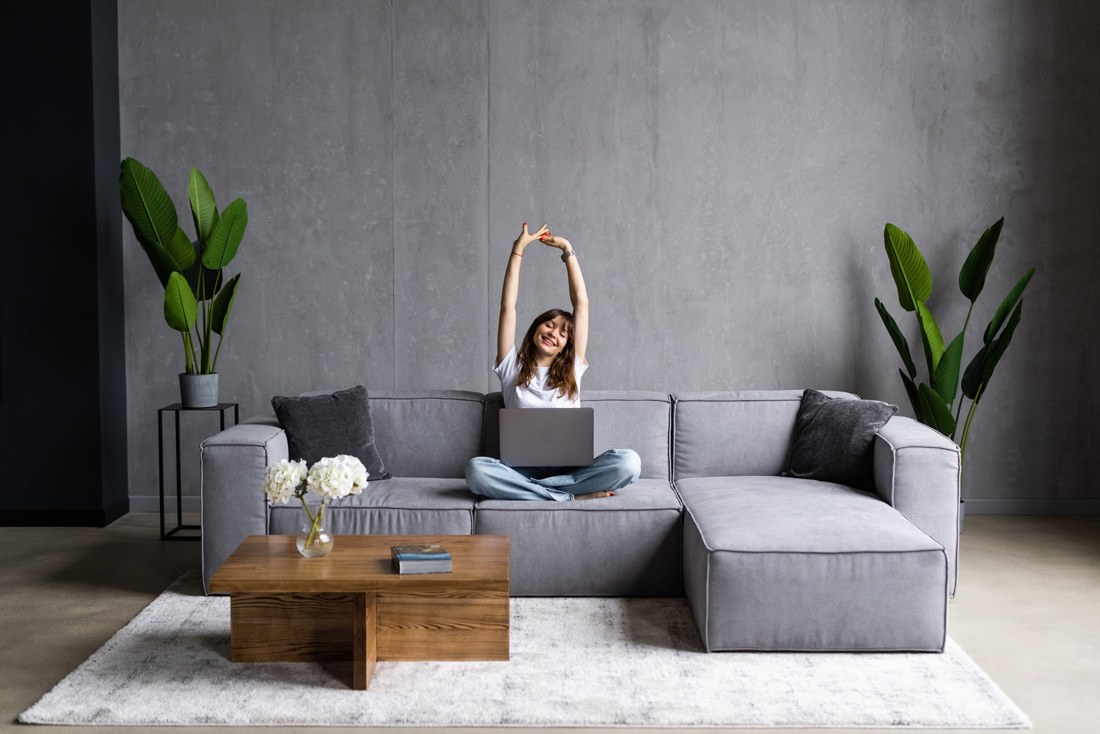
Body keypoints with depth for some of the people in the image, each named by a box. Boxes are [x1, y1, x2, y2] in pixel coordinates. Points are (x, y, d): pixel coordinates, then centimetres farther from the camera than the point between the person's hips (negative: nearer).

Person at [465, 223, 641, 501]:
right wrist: (518, 249, 12)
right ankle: (573, 497, -30)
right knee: (476, 469, -34)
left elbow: (582, 302, 16)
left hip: (570, 468, 1)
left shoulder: (571, 370, 18)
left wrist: (567, 250, 20)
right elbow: (507, 306, 10)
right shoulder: (512, 368, 15)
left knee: (628, 462, -29)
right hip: (523, 469, -1)